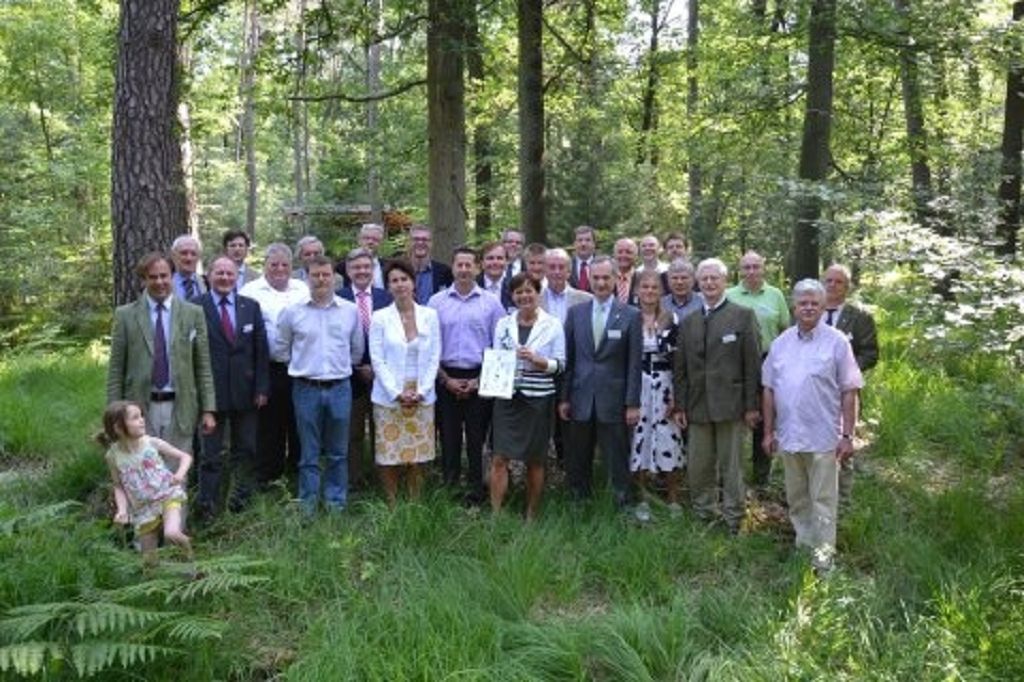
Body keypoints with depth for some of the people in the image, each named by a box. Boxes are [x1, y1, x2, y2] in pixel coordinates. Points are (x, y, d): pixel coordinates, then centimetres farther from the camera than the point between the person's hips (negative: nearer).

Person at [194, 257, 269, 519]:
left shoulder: (251, 307, 6)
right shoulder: (196, 308, -4)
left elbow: (261, 349, 5)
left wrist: (262, 387, 0)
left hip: (245, 390, 3)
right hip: (211, 390, -3)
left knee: (245, 449, 13)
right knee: (210, 453, 4)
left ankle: (241, 497, 26)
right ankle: (207, 505, 12)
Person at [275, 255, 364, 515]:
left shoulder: (351, 310, 4)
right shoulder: (292, 312, 1)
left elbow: (357, 349, 14)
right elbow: (281, 349, 10)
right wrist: (302, 366, 11)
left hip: (340, 386, 1)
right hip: (306, 388, -1)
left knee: (338, 452, 8)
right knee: (309, 453, 5)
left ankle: (336, 503, 19)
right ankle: (308, 507, 14)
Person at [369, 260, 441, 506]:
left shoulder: (430, 315, 4)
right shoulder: (380, 317, -1)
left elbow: (434, 358, 4)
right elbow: (377, 360, -3)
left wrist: (421, 391, -6)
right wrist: (397, 393, -11)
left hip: (421, 397, 2)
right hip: (389, 397, -1)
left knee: (418, 455, 5)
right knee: (389, 457, 0)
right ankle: (391, 507, 12)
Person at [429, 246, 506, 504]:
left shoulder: (491, 303, 2)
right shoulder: (437, 302, 4)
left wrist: (481, 380, -4)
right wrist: (446, 379, -3)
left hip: (480, 380, -1)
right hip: (447, 378, 1)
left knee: (477, 438, 3)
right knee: (449, 437, 5)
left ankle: (476, 493, 13)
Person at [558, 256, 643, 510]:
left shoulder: (631, 315, -1)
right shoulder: (575, 312, 6)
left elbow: (634, 363, -3)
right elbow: (568, 358, 7)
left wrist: (633, 404, -6)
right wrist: (563, 397, 3)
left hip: (614, 400, -2)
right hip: (580, 399, 3)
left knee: (617, 461, 4)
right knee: (577, 461, 10)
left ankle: (622, 505, 15)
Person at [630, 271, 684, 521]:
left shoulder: (671, 320, 4)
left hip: (664, 386, 0)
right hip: (636, 385, 0)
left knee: (669, 440, -1)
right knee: (639, 439, 2)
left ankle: (672, 499, 13)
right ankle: (642, 498, 15)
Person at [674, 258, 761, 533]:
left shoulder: (743, 316, -1)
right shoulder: (688, 322, 12)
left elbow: (753, 364, -4)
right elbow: (680, 368, 12)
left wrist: (751, 406, -8)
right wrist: (680, 406, 6)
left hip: (730, 404, -4)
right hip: (697, 405, 4)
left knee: (730, 467, 4)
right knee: (698, 469, 7)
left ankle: (733, 522, 15)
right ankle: (704, 518, 21)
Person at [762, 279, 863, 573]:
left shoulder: (836, 342, -4)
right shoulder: (781, 343, 7)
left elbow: (849, 392, -5)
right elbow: (769, 389, 10)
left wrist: (847, 435, -9)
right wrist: (769, 431, 7)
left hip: (823, 437, -4)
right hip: (789, 436, 4)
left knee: (823, 498, 2)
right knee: (796, 498, 15)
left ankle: (823, 554, 9)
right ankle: (803, 543, 30)